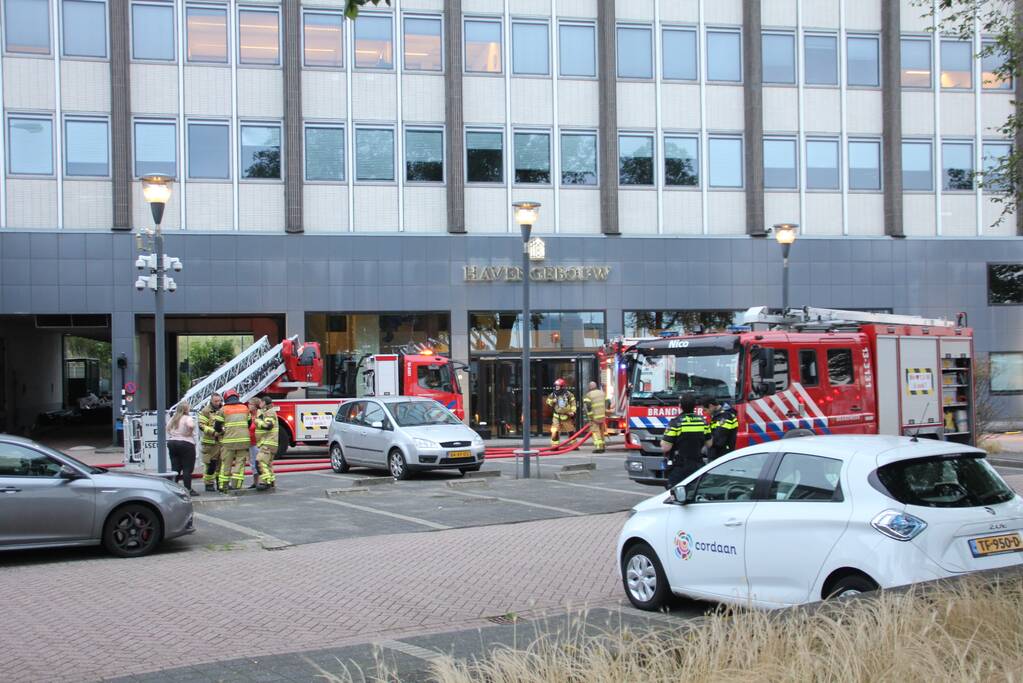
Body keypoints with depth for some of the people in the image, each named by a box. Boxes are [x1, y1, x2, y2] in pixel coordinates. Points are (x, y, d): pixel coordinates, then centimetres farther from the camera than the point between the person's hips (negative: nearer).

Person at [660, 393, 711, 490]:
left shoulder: (675, 423, -15)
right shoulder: (703, 422, 1)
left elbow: (665, 448, -15)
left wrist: (663, 441, 5)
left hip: (678, 468, -5)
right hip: (697, 466, 5)